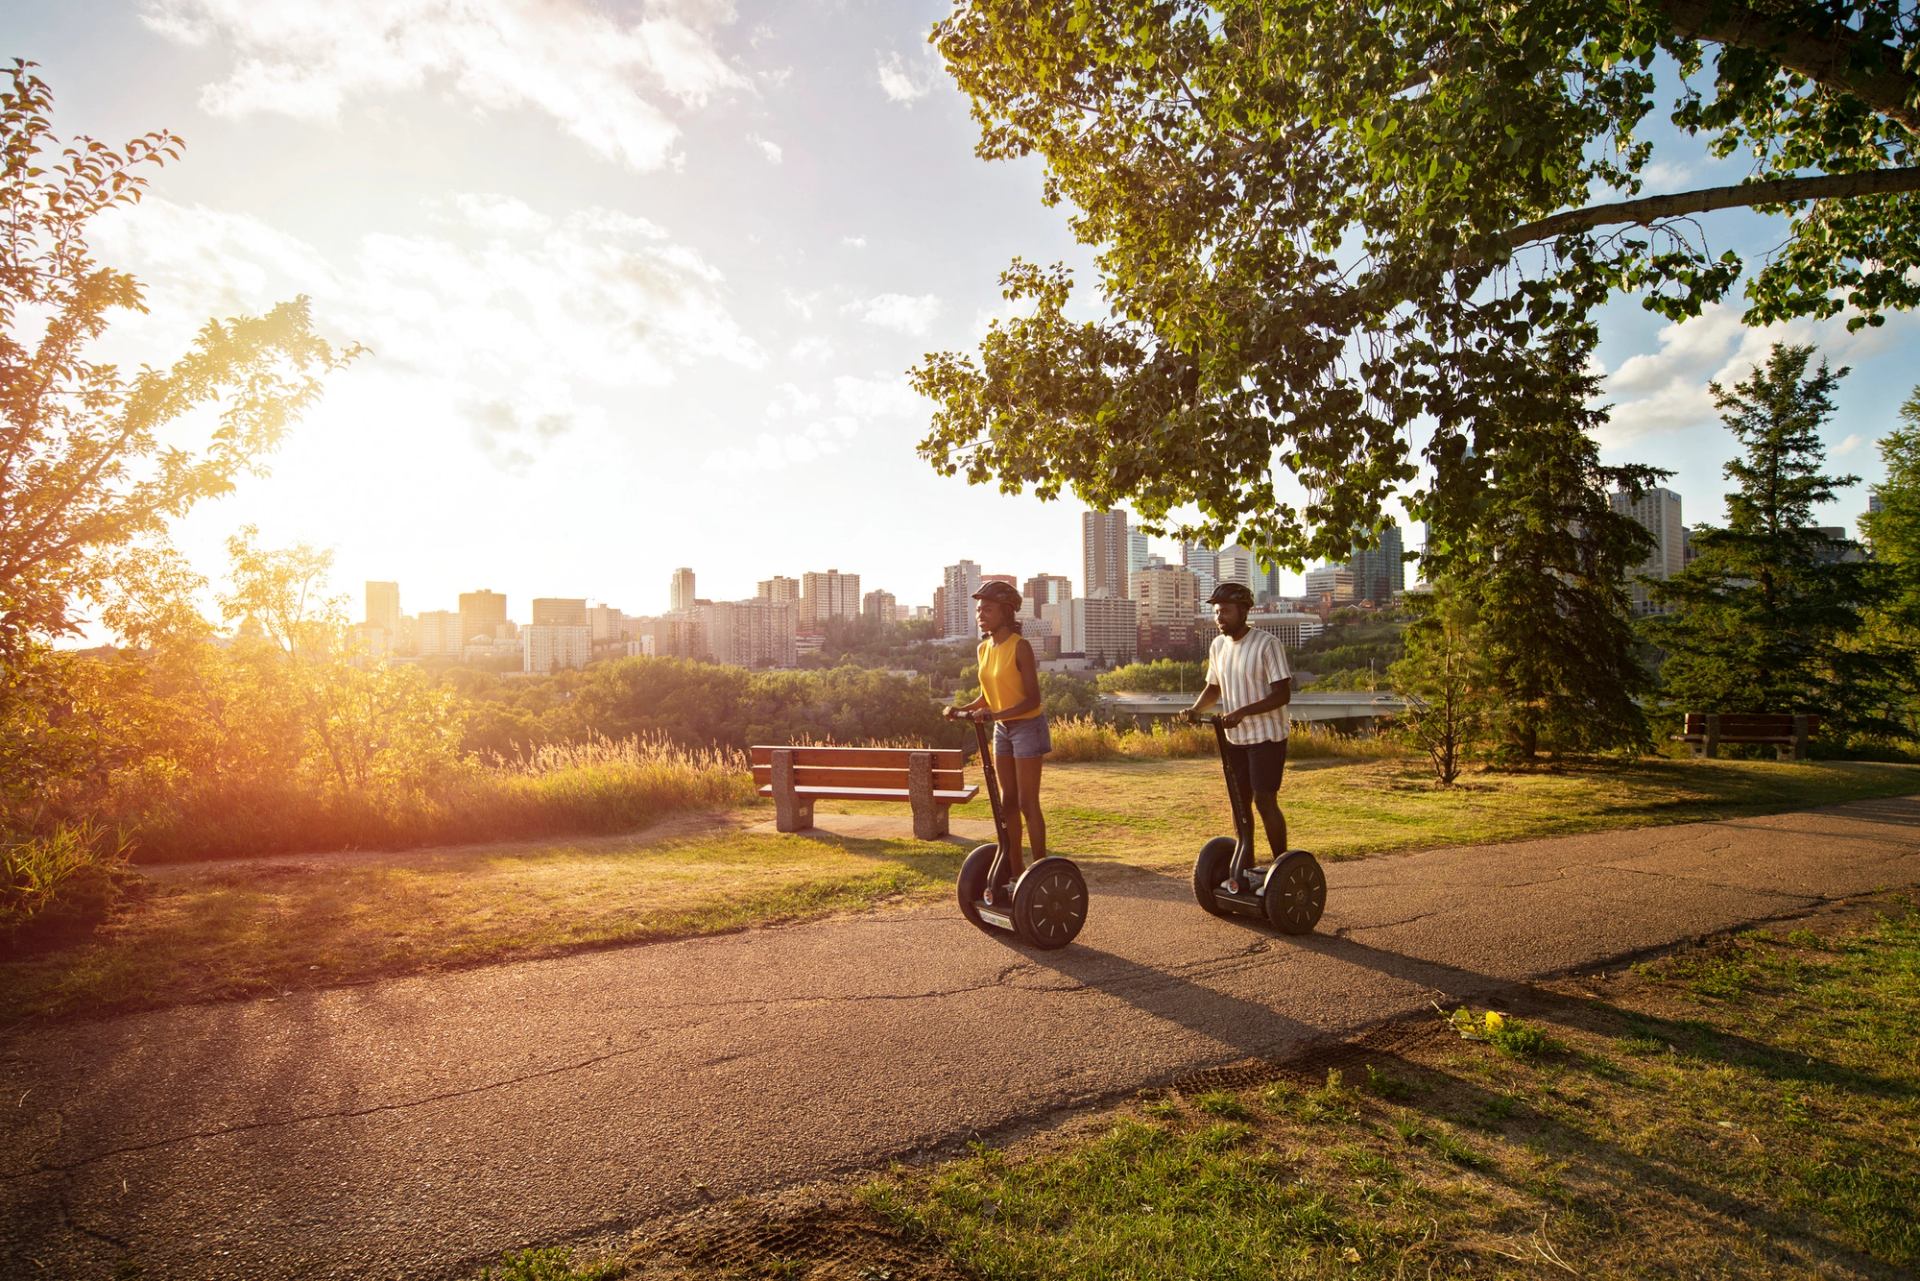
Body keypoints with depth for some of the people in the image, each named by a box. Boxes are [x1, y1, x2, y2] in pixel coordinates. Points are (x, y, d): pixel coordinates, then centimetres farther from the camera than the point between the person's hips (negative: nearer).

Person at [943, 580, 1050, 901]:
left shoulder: (1020, 647, -18)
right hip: (1002, 729, 7)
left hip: (1027, 726, -7)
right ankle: (1014, 872, 19)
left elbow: (1032, 698, -22)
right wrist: (961, 710, -5)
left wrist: (997, 714, -33)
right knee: (1007, 802, 10)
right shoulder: (984, 649, 5)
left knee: (1027, 802, -5)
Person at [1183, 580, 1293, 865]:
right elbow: (1213, 687, 17)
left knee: (1265, 801, -8)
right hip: (1235, 738, 7)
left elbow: (1282, 694, -19)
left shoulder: (1267, 644, -16)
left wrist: (1243, 711, -30)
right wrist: (1196, 709, -3)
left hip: (1266, 736, -7)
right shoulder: (1218, 646, 5)